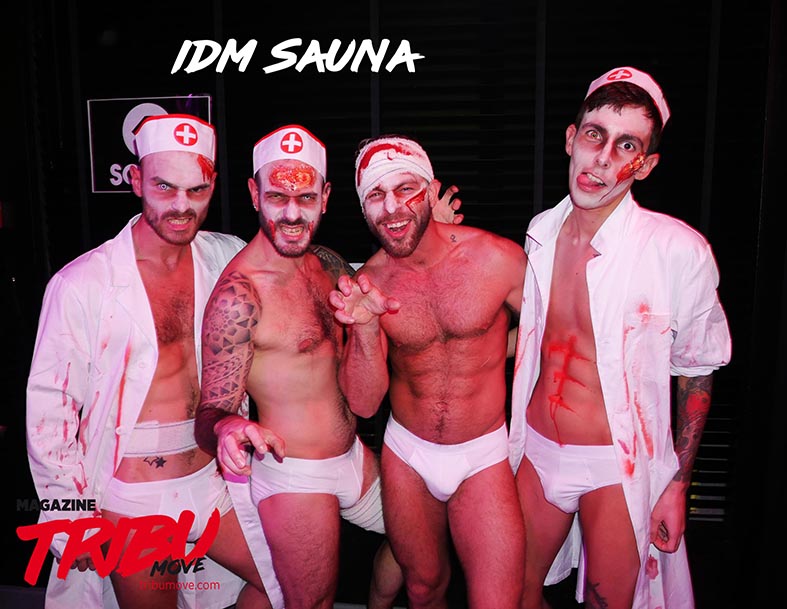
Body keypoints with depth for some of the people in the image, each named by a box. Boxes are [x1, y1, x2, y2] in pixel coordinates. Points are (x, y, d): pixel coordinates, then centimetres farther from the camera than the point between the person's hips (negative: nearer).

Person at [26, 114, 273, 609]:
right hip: (130, 501, -3)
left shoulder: (225, 258, -4)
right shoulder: (82, 284, -13)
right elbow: (47, 409, -8)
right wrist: (73, 518, -7)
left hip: (211, 479, 4)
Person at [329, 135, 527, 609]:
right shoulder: (368, 284, -10)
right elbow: (364, 404, -11)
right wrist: (365, 328, -27)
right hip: (407, 455, 2)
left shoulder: (500, 258, -16)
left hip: (483, 456, -2)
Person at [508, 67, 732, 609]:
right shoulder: (542, 233, -2)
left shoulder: (679, 251, -17)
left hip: (617, 463, -4)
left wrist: (677, 485, -4)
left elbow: (697, 372, -5)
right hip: (537, 451, 5)